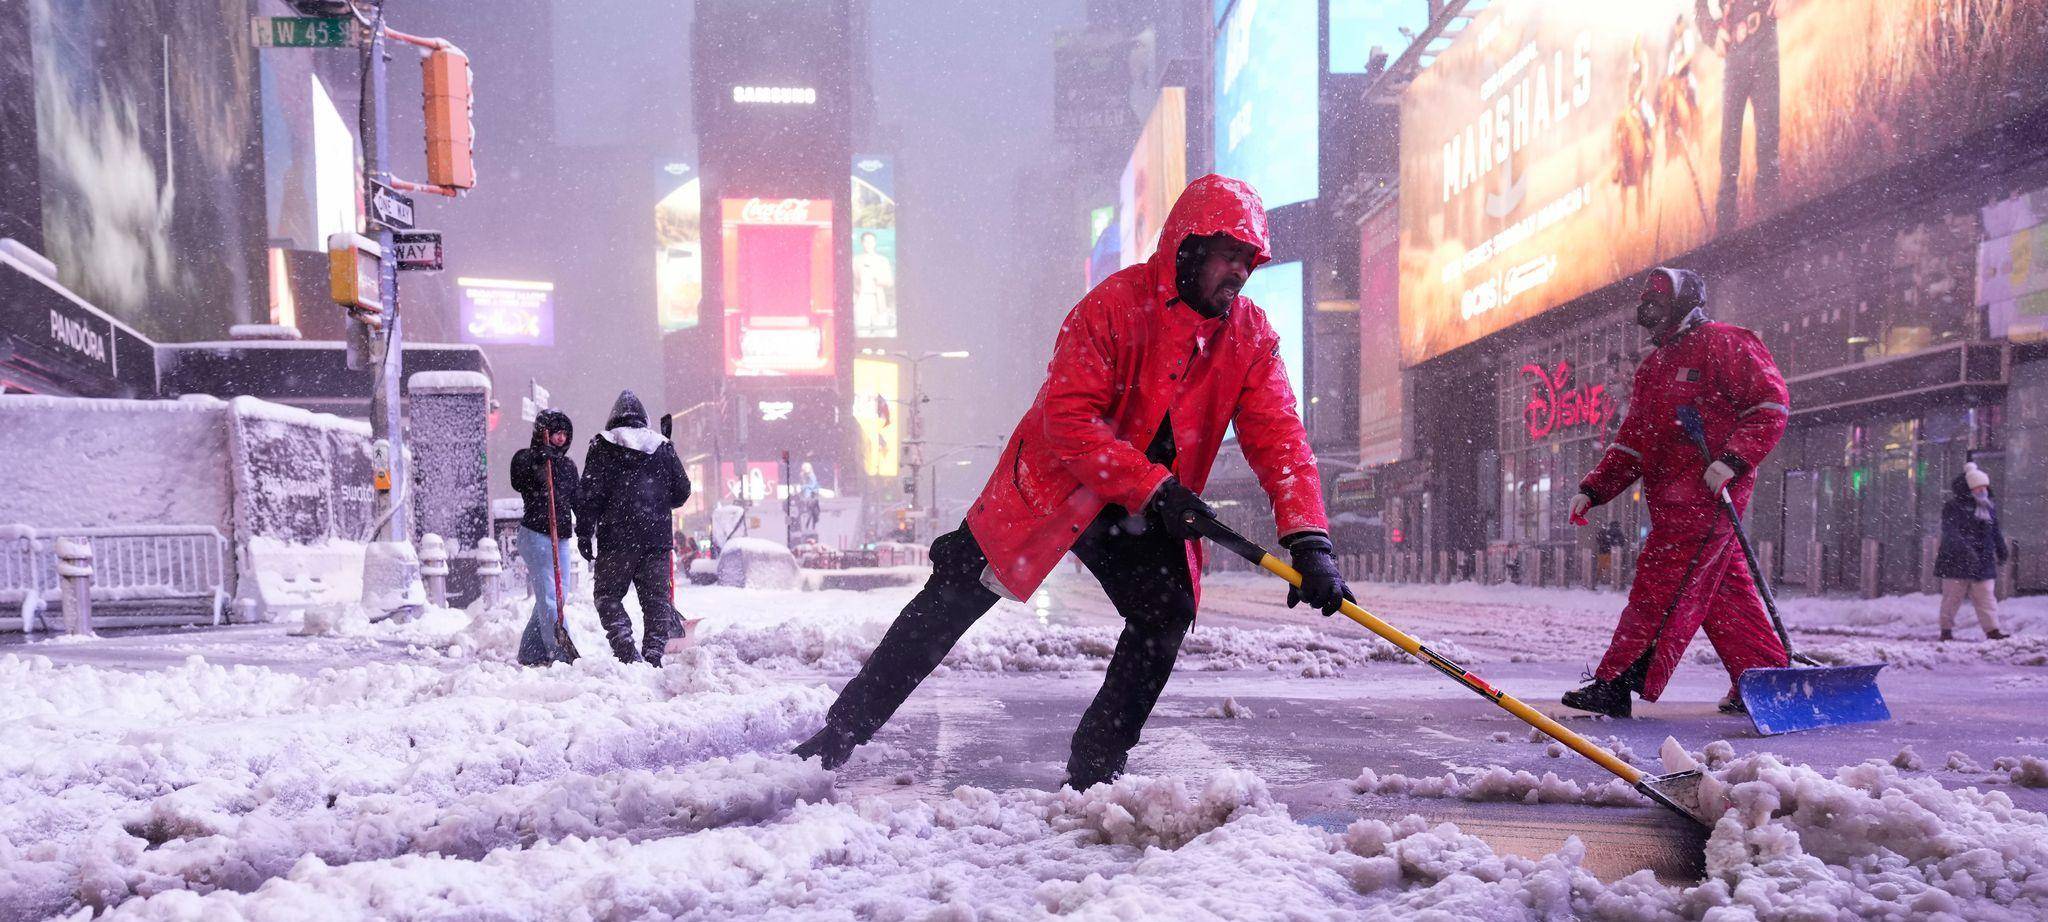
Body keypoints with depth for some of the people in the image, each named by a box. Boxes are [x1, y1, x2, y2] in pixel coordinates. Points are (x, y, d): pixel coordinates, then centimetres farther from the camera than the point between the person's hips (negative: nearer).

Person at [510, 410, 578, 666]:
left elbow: (577, 502, 16)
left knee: (556, 597, 7)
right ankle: (560, 653, -17)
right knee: (549, 596, -13)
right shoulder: (526, 458, -1)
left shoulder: (568, 465, 16)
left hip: (561, 538, 7)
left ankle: (531, 653, 16)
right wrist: (536, 460, -30)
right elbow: (518, 483, -20)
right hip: (535, 535, -7)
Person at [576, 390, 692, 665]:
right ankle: (653, 655, 3)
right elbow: (682, 491, 12)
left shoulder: (602, 447, 2)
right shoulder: (663, 447, 10)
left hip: (617, 539, -2)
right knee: (656, 599, 7)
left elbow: (591, 493, -5)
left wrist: (584, 533, -1)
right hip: (657, 538, 2)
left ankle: (625, 646, -9)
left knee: (608, 594, 8)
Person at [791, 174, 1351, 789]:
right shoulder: (1116, 305, -22)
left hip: (1146, 515, 4)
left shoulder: (1251, 336, -8)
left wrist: (1309, 543, -28)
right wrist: (1153, 486, -32)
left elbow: (1279, 441, -14)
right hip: (1054, 485, -4)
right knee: (952, 601, -3)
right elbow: (1068, 419, -26)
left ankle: (1094, 771, 3)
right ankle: (837, 737, 7)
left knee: (1167, 616, -14)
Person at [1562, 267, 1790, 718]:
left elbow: (1770, 402, -10)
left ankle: (1616, 683, -14)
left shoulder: (1722, 343, -3)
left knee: (1661, 583, -12)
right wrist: (1593, 489, 12)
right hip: (1671, 496, 9)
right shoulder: (1653, 367, 23)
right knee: (1722, 591, 9)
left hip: (1710, 490, -9)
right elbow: (1631, 444, 22)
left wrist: (1733, 460, -21)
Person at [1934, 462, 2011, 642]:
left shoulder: (1989, 508, 13)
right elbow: (1950, 532, -20)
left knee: (1985, 596, 2)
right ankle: (1946, 629, 9)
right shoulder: (1953, 507, -8)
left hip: (1983, 562, 6)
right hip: (1956, 560, -5)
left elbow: (1996, 531, 24)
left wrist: (2001, 550, 20)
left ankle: (1992, 629, 1)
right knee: (1952, 596, 0)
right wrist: (1965, 549, -30)